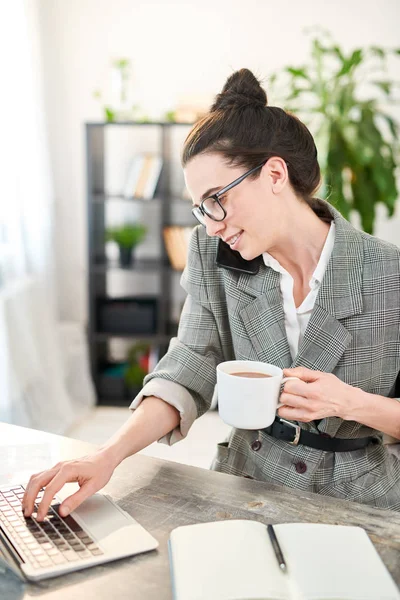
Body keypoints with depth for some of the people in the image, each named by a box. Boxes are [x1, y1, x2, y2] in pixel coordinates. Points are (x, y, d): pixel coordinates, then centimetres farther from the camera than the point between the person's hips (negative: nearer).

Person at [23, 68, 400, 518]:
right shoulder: (213, 254, -2)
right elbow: (188, 373, -7)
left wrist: (352, 402, -22)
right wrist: (108, 456, -21)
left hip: (357, 499, -1)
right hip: (246, 482, 2)